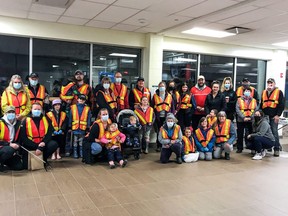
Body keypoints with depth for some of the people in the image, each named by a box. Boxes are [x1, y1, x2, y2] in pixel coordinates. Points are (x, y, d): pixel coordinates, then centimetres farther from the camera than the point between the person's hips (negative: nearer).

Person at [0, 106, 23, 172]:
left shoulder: (18, 123, 6)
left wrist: (17, 145, -6)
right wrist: (9, 144, -24)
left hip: (11, 148, 6)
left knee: (19, 166, -6)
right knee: (10, 150, -38)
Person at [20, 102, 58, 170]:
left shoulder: (46, 120, 3)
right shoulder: (25, 121, -4)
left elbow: (49, 133, -2)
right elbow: (23, 137, -8)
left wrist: (43, 143, -21)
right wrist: (36, 146, -17)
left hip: (42, 144, 2)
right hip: (30, 146, -2)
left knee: (54, 144, -28)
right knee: (25, 166, -19)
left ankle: (43, 160, 0)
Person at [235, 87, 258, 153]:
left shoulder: (254, 101, 9)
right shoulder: (239, 100, 3)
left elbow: (256, 110, 3)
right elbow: (237, 110, -5)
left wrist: (250, 117, -11)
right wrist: (243, 117, -14)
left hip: (250, 121, 1)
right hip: (241, 120, -1)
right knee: (240, 135, 3)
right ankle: (239, 148, 13)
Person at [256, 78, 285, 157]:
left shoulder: (279, 92, 1)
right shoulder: (264, 92, 16)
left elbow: (282, 105, -3)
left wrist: (277, 115, -10)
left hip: (274, 116, -4)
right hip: (265, 116, 5)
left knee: (274, 132, -4)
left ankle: (276, 149, 2)